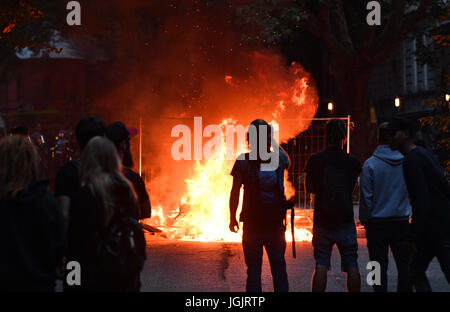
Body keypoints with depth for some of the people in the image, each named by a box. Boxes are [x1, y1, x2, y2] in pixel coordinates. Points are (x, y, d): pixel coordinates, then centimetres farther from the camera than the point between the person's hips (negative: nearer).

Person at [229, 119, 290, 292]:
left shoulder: (243, 161, -8)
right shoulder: (279, 159, -1)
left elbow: (235, 192, -7)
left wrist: (232, 218, 4)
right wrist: (273, 140, 28)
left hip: (252, 224, -2)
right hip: (276, 224, 2)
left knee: (253, 269, 4)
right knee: (279, 268, 11)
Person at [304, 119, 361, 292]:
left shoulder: (315, 160, -5)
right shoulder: (352, 162, -1)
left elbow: (309, 188, 5)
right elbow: (354, 187, 12)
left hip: (322, 221, -1)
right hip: (346, 221, 1)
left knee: (321, 265, 2)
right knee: (352, 266, 6)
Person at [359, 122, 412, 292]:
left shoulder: (370, 164, -10)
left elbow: (365, 197, -7)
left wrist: (364, 220, 4)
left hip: (377, 222, -2)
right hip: (402, 221, 2)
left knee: (380, 265, 4)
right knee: (404, 264, 9)